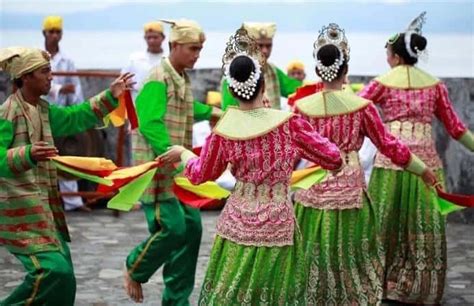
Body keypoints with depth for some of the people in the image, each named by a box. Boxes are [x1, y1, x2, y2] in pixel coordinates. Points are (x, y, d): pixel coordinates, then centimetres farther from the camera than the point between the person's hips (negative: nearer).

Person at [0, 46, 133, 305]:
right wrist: (28, 155, -40)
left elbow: (75, 118, 24)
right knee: (52, 270, -17)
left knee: (63, 276, 12)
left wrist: (110, 96, 18)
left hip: (45, 206, 10)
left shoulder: (42, 109, 11)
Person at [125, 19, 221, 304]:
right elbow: (150, 123, -24)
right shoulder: (159, 79, -13)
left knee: (192, 227, 5)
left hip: (179, 168, 9)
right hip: (158, 167, -9)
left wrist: (210, 111, 45)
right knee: (172, 227, -14)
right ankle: (135, 268, 13)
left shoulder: (183, 79, 14)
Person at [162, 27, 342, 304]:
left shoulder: (222, 132, -8)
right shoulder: (289, 123, -12)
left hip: (238, 227, 1)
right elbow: (333, 158, -4)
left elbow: (200, 175, 9)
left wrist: (182, 153, 28)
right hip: (278, 227, -1)